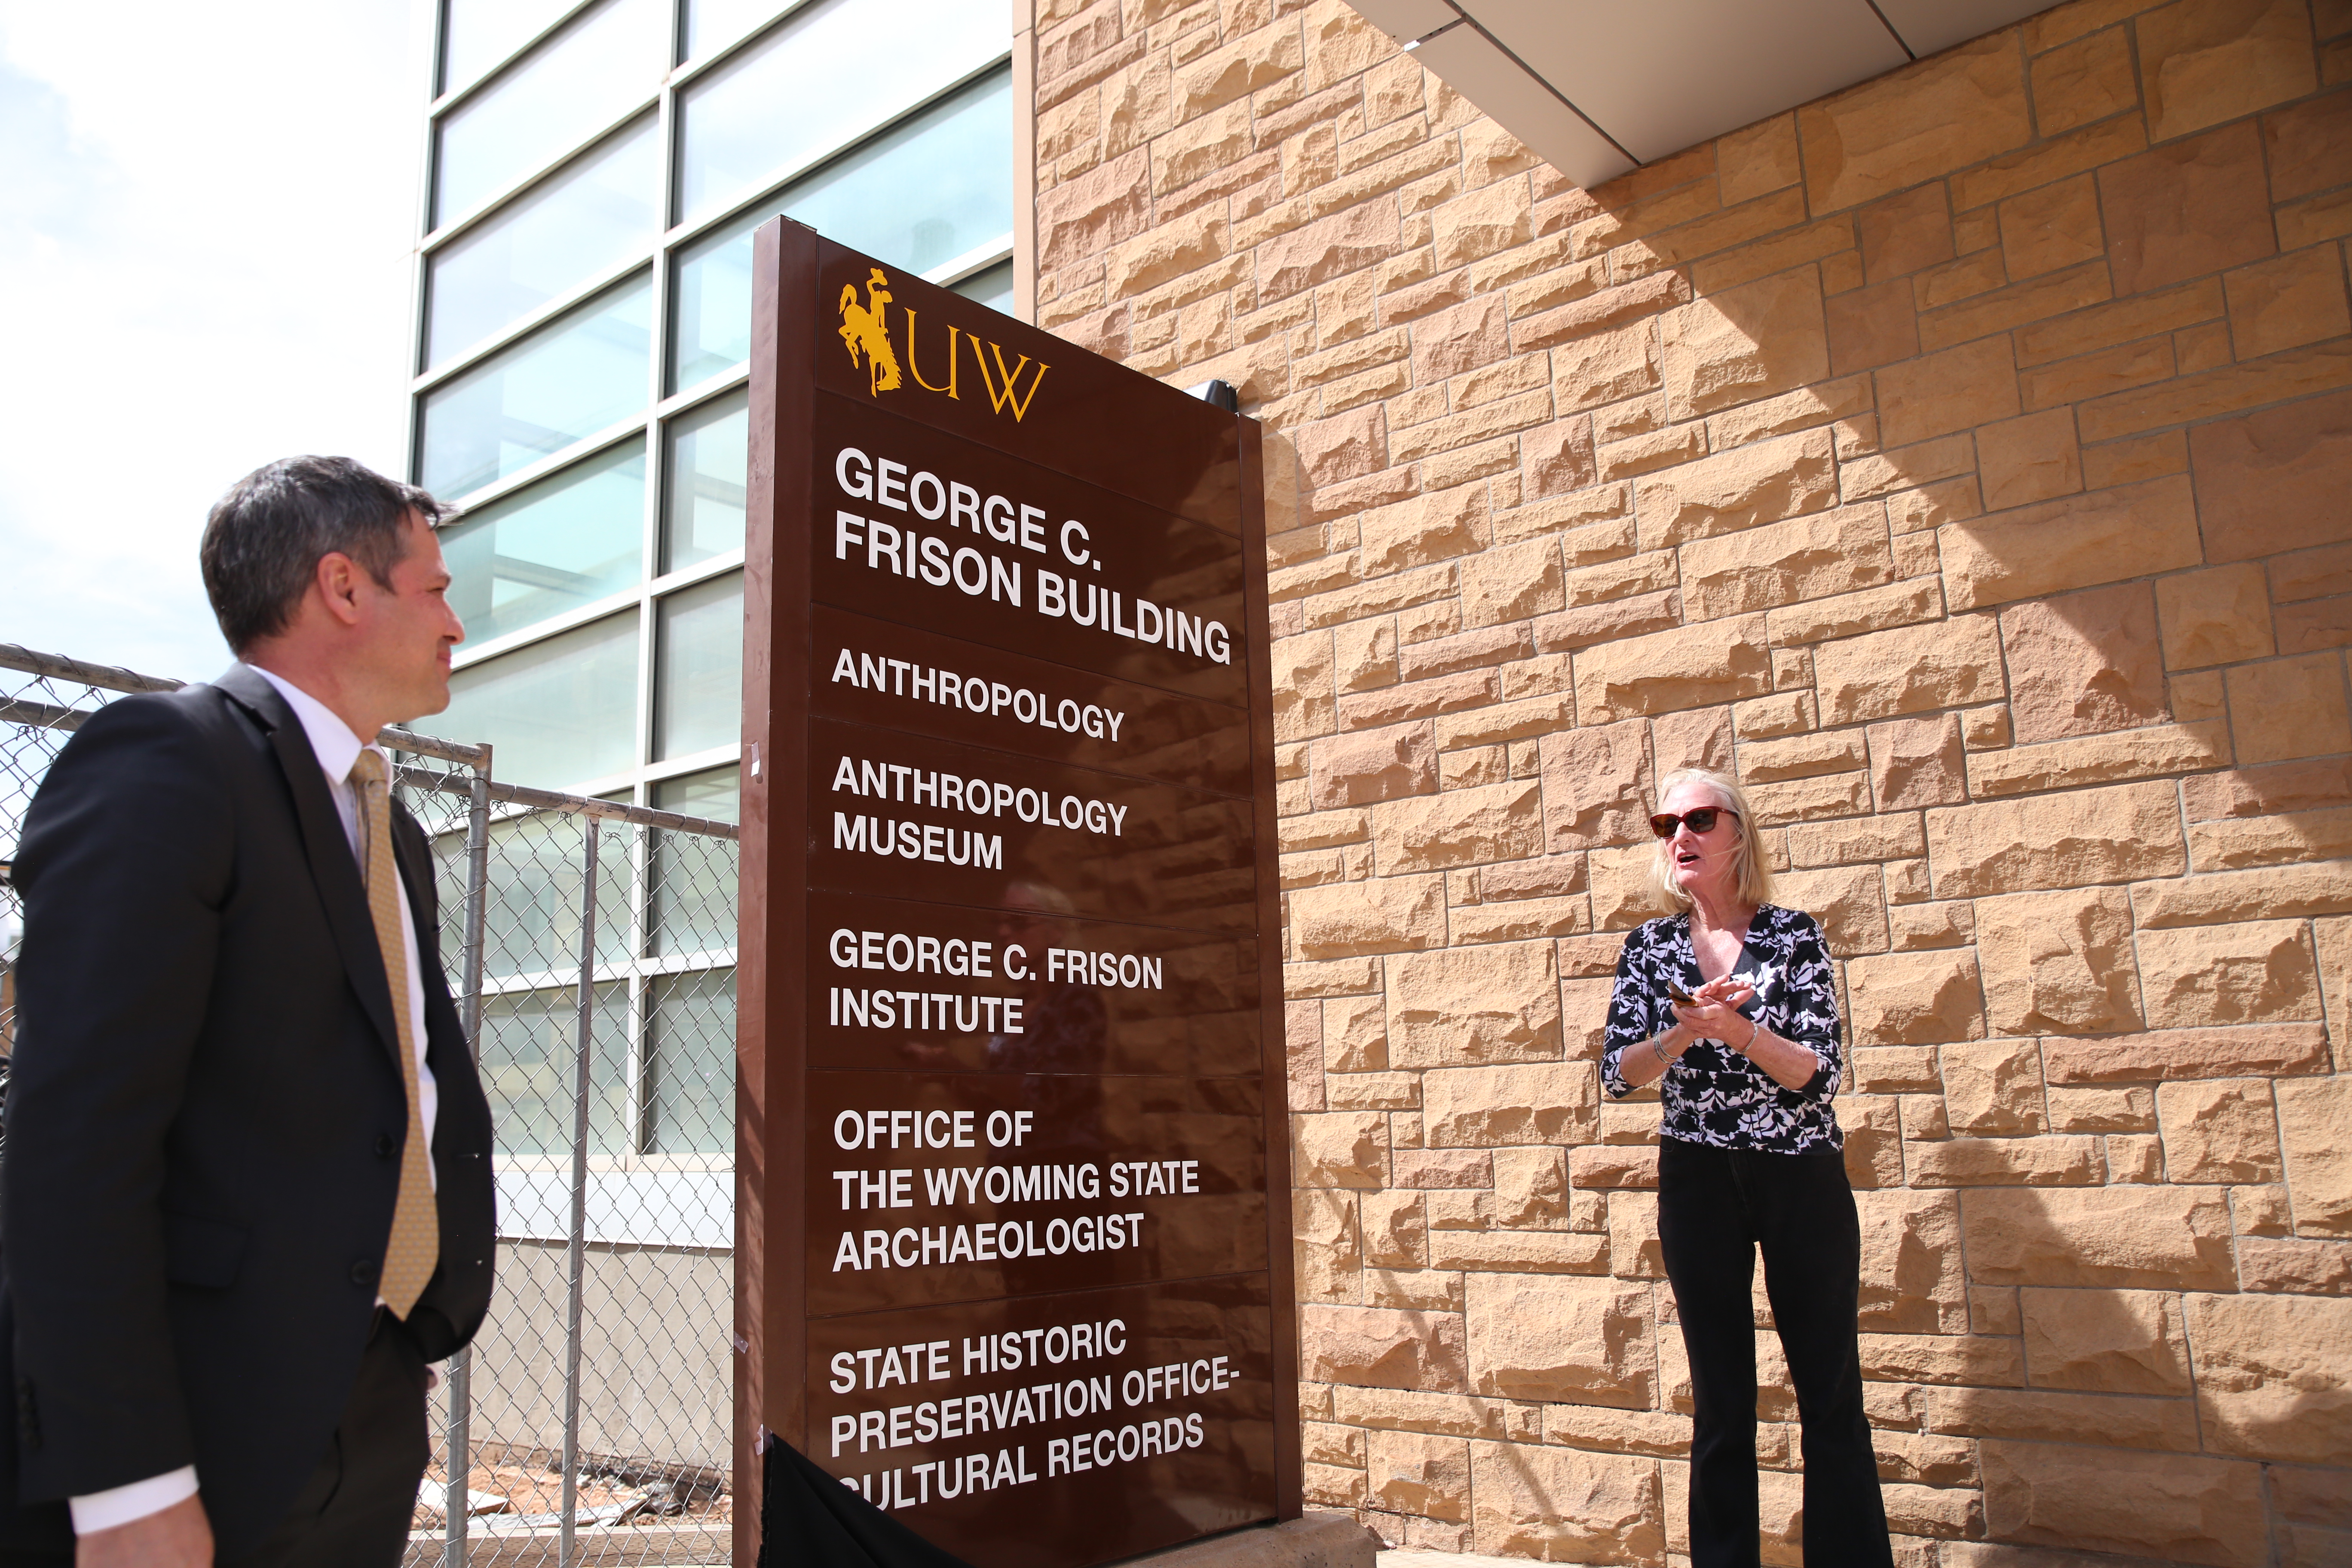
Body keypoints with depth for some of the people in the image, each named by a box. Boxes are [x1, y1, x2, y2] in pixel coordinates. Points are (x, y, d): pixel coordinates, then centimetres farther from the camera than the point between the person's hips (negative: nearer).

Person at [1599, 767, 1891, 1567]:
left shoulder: (1794, 934, -3)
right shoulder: (1649, 947, 3)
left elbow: (1819, 1073, -11)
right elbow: (1617, 1074, -6)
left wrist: (1737, 1028, -27)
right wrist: (1686, 1032, -24)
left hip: (1802, 1177, -1)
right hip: (1697, 1181, 2)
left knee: (1831, 1394, 1)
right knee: (1720, 1401, 8)